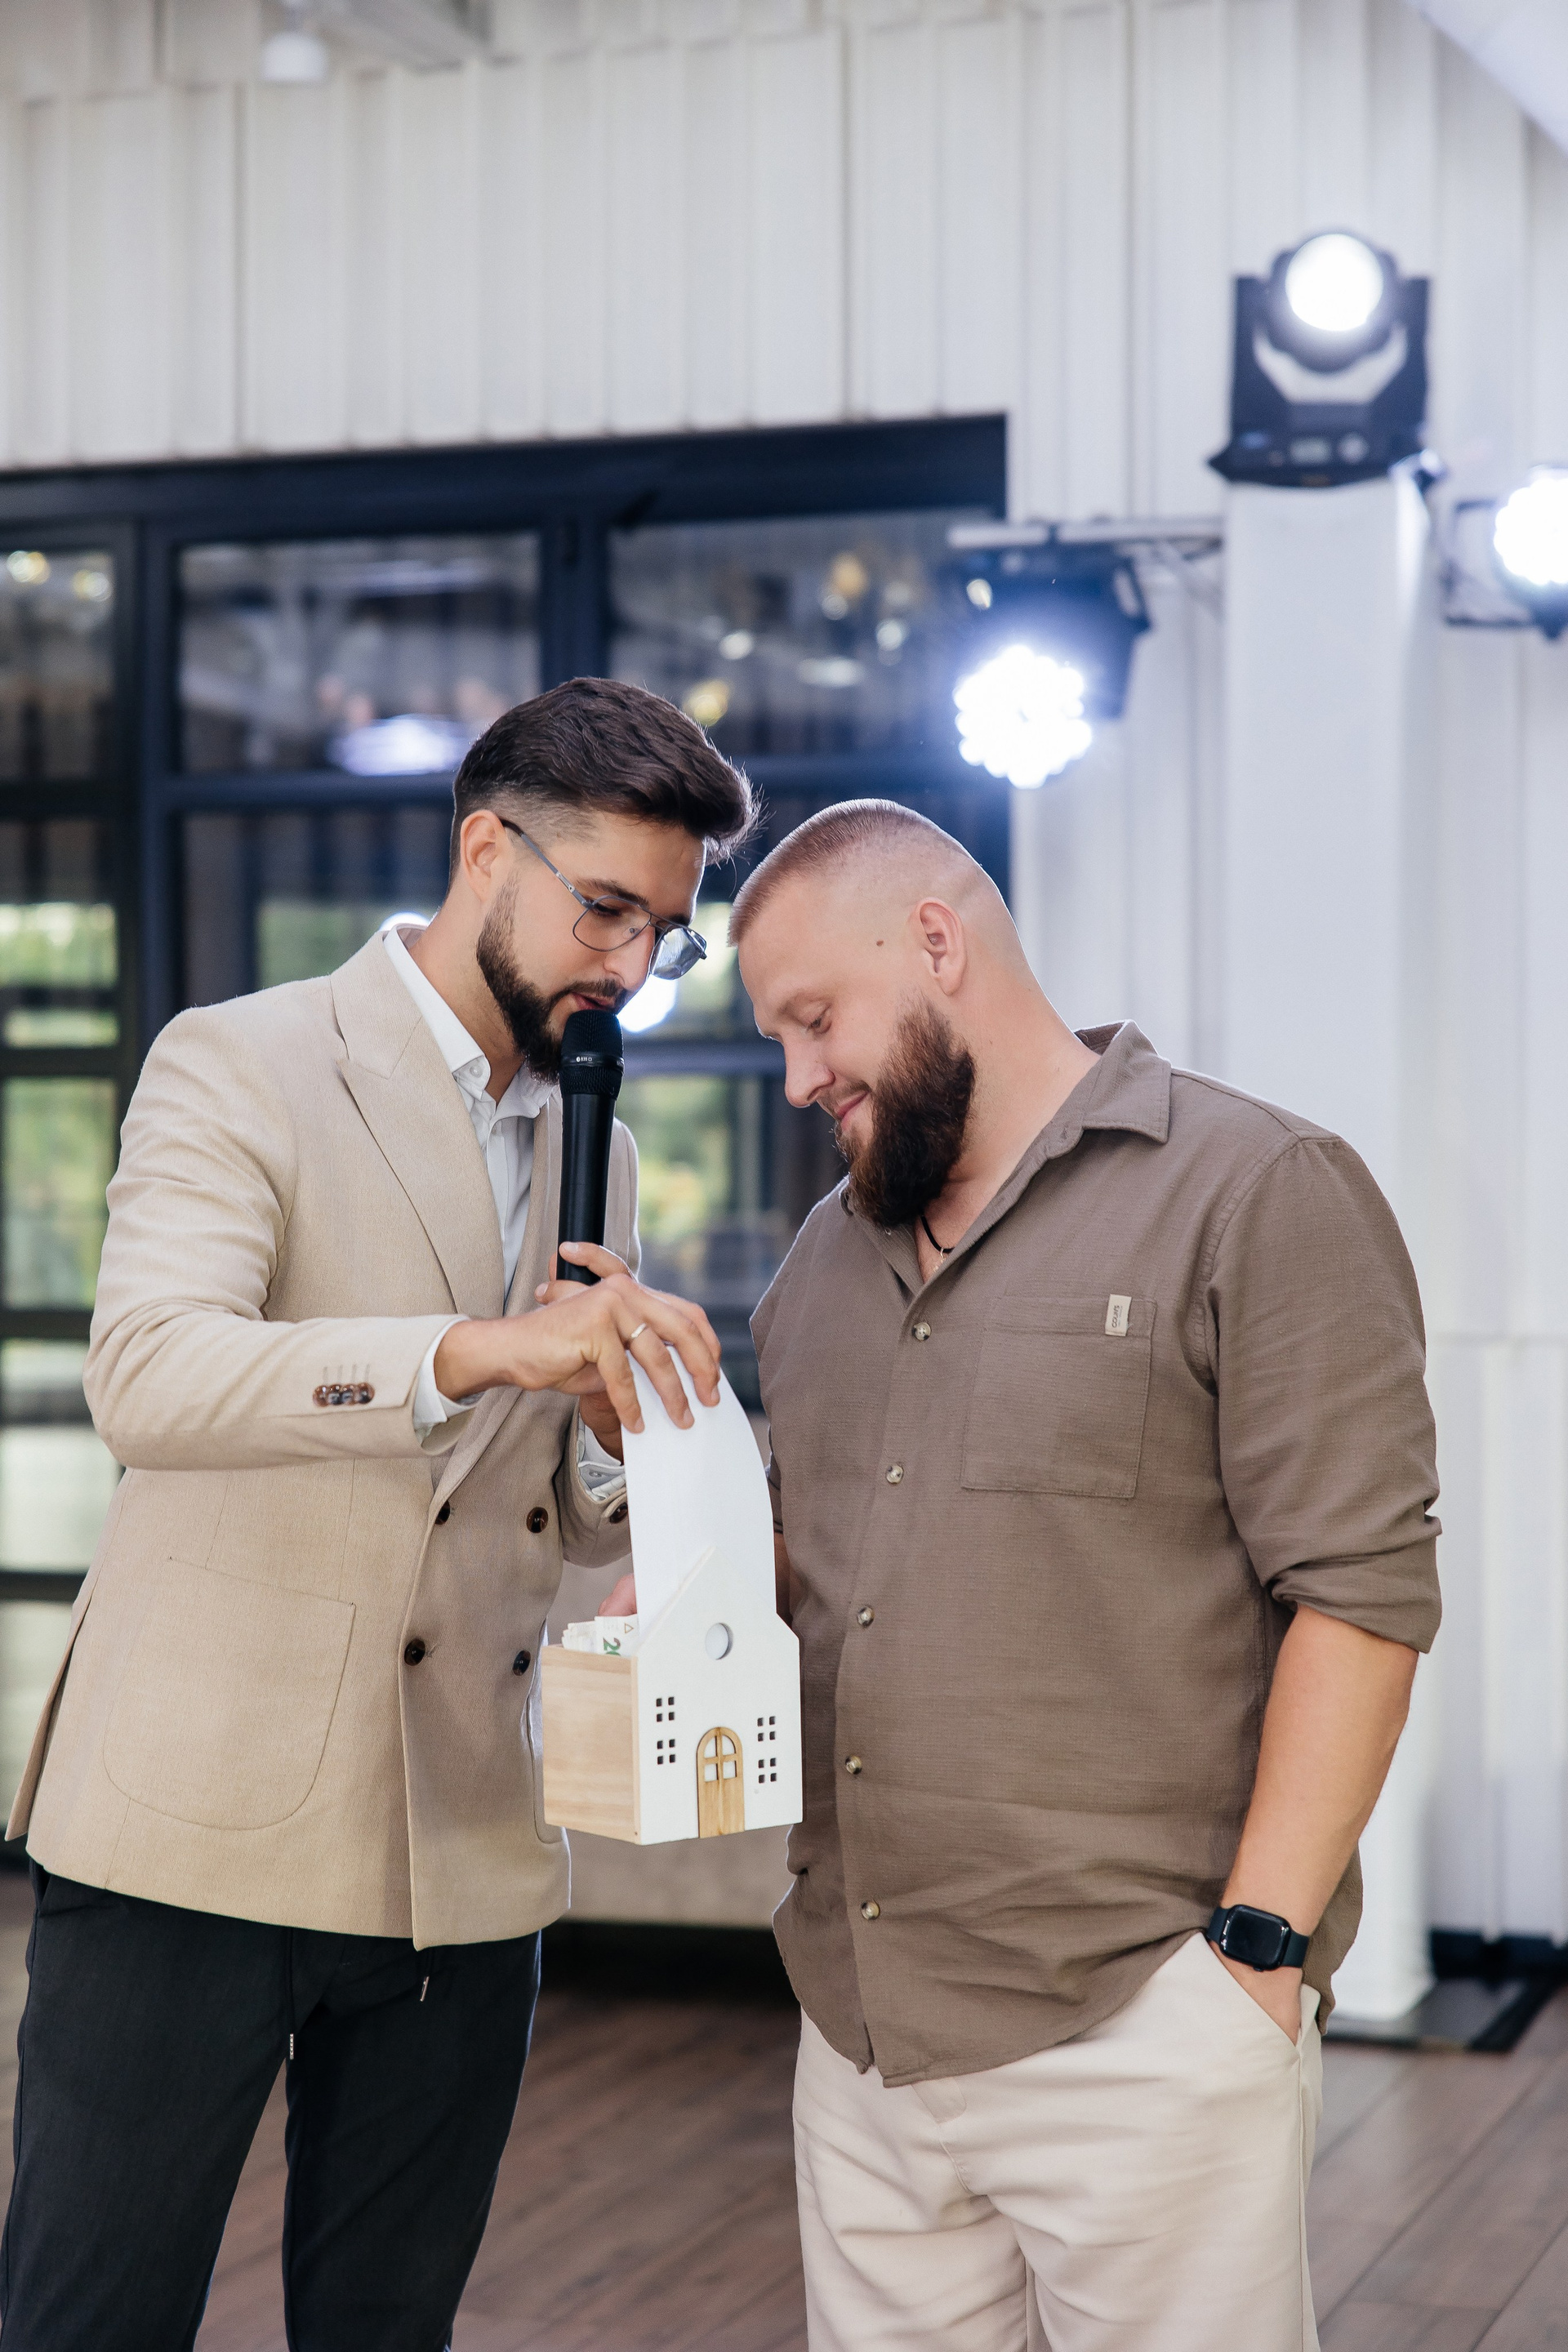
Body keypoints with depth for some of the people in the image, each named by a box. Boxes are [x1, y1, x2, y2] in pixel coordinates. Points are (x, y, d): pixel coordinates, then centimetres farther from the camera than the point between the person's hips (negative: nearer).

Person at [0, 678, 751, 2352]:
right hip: (199, 1833, -6)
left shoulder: (593, 1154, 16)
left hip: (462, 1861, 6)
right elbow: (147, 1374, -21)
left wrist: (628, 1456, -4)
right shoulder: (242, 1067, -4)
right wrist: (476, 1349, -33)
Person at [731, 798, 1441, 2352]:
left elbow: (1359, 1592, -11)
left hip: (1140, 2032, -6)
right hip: (858, 2032, 6)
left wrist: (1259, 1943, -16)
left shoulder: (1255, 1193, -6)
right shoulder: (825, 1261, 16)